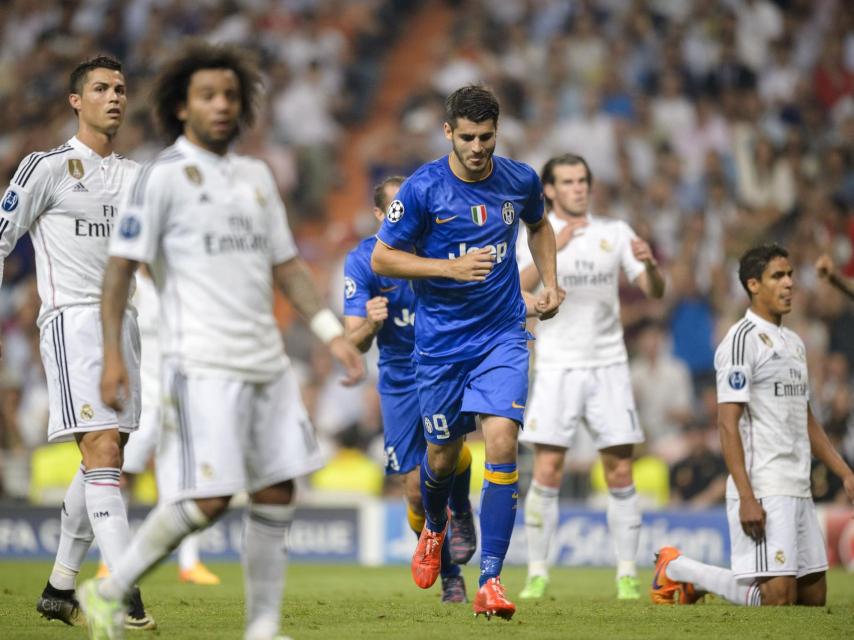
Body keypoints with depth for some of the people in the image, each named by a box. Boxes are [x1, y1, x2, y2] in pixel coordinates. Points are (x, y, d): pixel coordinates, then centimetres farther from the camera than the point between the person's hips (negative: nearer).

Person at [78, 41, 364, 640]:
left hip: (266, 360, 7)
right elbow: (121, 265, -6)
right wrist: (112, 356, -13)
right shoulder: (163, 175, -4)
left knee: (277, 493, 4)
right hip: (203, 361, -7)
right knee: (208, 498, -13)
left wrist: (333, 332, 9)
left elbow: (286, 264, 20)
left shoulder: (256, 176, 16)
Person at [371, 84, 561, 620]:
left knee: (502, 441, -18)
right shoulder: (422, 189, -11)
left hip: (503, 335, 1)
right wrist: (451, 267, -19)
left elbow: (538, 225, 22)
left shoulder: (520, 180, -1)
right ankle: (434, 527, 48)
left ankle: (491, 581, -17)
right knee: (443, 455, 11)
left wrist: (550, 282, 9)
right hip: (441, 339, -1)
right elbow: (382, 258, -7)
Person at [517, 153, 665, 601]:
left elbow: (655, 292, 3)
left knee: (620, 474, -1)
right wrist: (553, 248, -30)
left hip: (609, 366, 2)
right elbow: (517, 289, -16)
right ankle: (537, 573, 0)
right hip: (557, 367, -2)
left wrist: (650, 265, -19)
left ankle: (627, 575, 5)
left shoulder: (615, 233, 7)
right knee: (547, 472, -8)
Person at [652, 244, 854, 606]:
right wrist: (746, 498, -22)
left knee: (814, 597, 8)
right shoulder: (742, 340, -9)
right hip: (763, 491, -9)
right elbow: (728, 424, -15)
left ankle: (699, 579, 22)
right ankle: (676, 568, 5)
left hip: (799, 491, 9)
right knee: (778, 597, -14)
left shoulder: (794, 343, 19)